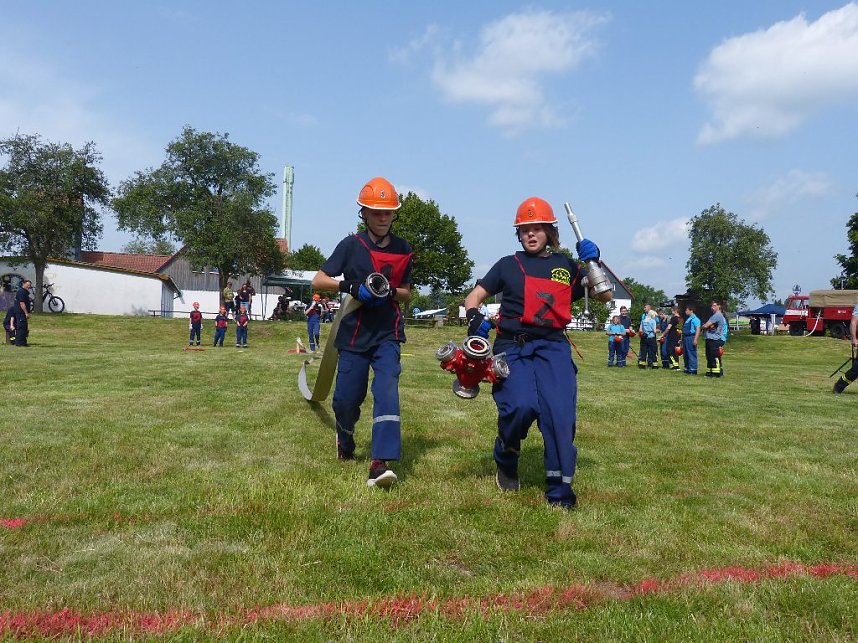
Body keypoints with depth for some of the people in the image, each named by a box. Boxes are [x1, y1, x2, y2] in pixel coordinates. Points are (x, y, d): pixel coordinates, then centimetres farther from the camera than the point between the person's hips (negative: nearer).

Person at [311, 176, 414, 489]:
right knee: (346, 398, 4)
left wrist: (390, 292, -8)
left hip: (388, 334, 1)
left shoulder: (403, 249, 6)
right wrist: (350, 286, -20)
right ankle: (345, 440, 37)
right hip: (354, 334, -1)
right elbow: (318, 281, -3)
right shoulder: (351, 245, -1)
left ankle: (380, 463, -21)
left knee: (387, 390, -17)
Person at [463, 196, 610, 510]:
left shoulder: (566, 265, 17)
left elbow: (604, 296, 17)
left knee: (560, 413, -15)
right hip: (513, 347, -1)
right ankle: (506, 459, 9)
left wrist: (593, 262, 1)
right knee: (522, 406, -22)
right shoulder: (508, 265, 14)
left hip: (552, 347, 1)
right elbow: (474, 296, 10)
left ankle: (559, 488, -5)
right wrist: (474, 317, -13)